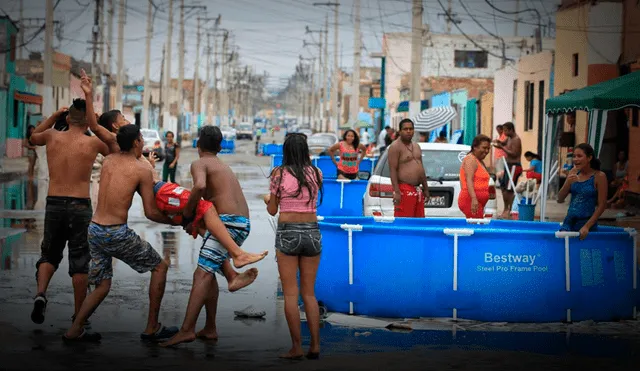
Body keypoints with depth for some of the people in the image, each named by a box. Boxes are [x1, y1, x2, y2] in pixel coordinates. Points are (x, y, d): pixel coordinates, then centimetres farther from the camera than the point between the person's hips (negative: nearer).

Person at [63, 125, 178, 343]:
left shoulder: (108, 161, 10)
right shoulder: (142, 170, -6)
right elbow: (150, 213, -5)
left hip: (94, 229, 6)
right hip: (116, 234, -6)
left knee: (102, 286, 19)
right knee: (160, 267, 11)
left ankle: (74, 331, 12)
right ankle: (152, 328, 12)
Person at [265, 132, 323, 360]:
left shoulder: (279, 174, -5)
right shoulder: (316, 174, 3)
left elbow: (272, 211, 1)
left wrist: (268, 200, 24)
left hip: (287, 232, -3)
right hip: (312, 232, 3)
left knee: (290, 294, 1)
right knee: (309, 292, 12)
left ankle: (296, 347, -1)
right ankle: (315, 346, 9)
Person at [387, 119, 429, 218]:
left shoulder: (416, 147, 18)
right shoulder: (395, 147, -8)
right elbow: (393, 170, -15)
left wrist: (426, 189, 20)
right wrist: (396, 192, -22)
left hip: (418, 190, 9)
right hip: (405, 190, -9)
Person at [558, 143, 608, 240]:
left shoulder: (599, 176, -8)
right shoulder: (573, 173, 6)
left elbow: (601, 206, -10)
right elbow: (560, 199, 6)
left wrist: (587, 226, -17)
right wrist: (568, 183, -12)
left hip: (586, 222, -4)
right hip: (569, 221, 4)